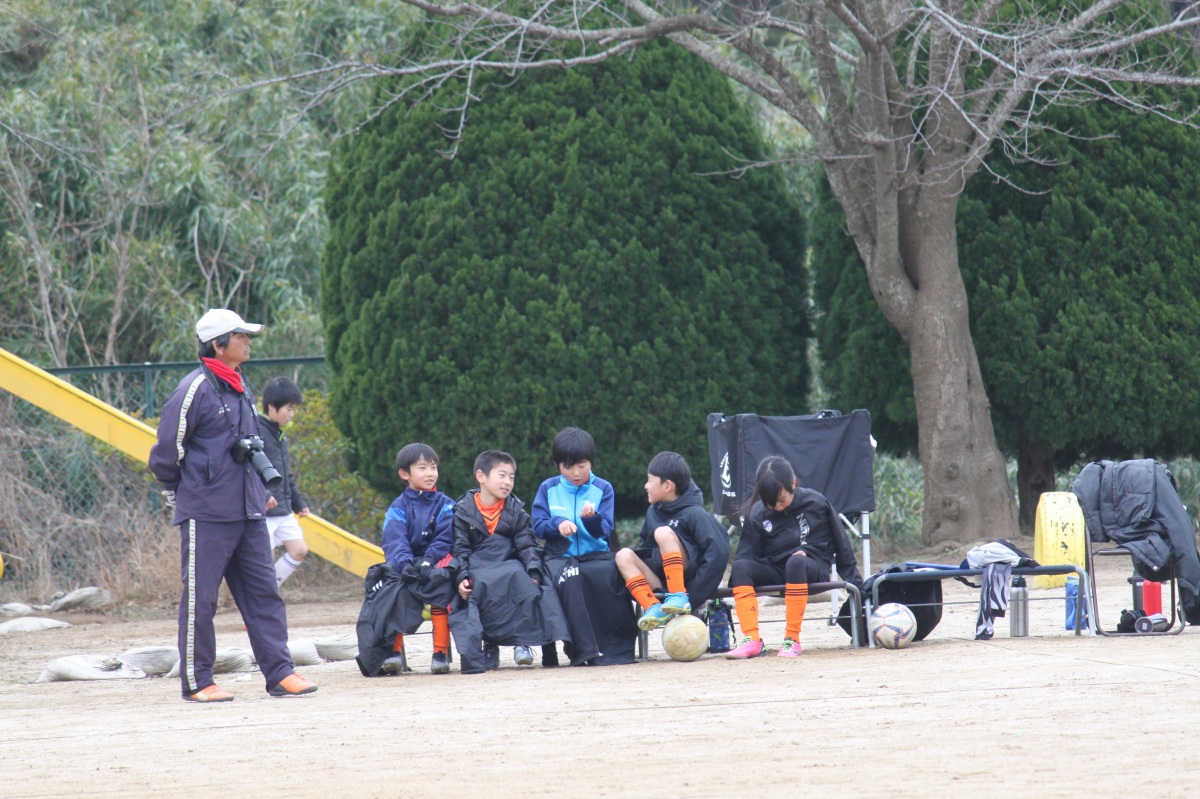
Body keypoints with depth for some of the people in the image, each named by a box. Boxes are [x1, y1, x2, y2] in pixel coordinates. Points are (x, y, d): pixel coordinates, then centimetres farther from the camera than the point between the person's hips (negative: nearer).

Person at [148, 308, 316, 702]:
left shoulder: (240, 388, 13)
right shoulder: (196, 389, -12)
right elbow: (166, 452, -9)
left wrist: (261, 489, 17)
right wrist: (182, 496, 2)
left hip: (248, 513, 8)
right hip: (206, 517, -8)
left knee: (263, 593, 5)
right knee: (200, 599, -1)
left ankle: (280, 673, 6)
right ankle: (197, 682, 5)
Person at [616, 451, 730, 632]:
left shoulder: (694, 514, -7)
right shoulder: (653, 513, 15)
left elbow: (718, 552, -17)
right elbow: (646, 549, 26)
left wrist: (695, 595, -22)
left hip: (685, 577, -7)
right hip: (659, 580, 7)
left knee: (663, 532, -25)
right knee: (623, 555, -13)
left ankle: (679, 597, -33)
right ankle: (653, 607, -29)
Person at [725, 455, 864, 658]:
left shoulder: (816, 503, -2)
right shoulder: (758, 514, 1)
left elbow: (841, 543, 6)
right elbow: (746, 554, 2)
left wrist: (854, 582, 6)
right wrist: (738, 590, -14)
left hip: (814, 569, -3)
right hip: (775, 573, 3)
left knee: (796, 562, -40)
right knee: (741, 567, -29)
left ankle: (792, 639, -33)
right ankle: (751, 640, -33)